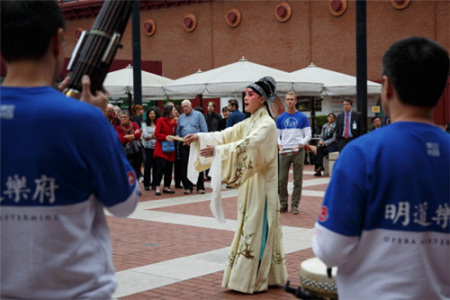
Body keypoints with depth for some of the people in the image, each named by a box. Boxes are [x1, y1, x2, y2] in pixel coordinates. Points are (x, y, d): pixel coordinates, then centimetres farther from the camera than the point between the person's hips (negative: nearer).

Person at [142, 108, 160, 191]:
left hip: (157, 146, 1)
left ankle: (154, 184, 10)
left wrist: (149, 137, -8)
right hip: (148, 147, -1)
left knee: (156, 165, 1)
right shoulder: (145, 124, 8)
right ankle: (146, 184, 3)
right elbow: (145, 135, -2)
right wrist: (154, 136, -6)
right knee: (148, 165, -3)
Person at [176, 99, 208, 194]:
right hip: (184, 146, 4)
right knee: (185, 167, 3)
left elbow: (204, 129, -2)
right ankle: (188, 187, 12)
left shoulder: (198, 115, 3)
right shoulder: (181, 117, 15)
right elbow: (178, 132, 18)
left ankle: (200, 187, 2)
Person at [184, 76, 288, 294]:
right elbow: (225, 135, 7)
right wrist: (200, 137, -6)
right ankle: (250, 275, 20)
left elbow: (248, 145, -29)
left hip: (261, 185, -8)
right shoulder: (248, 123, 13)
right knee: (248, 229, 11)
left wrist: (218, 150, -37)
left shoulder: (267, 124, -14)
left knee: (257, 229, -4)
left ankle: (255, 279, 3)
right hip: (249, 185, 8)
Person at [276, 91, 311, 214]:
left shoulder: (302, 117, 3)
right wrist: (280, 146, -9)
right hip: (284, 152, 1)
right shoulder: (280, 118, 8)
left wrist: (299, 145, -13)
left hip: (298, 152, -1)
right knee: (281, 180, 0)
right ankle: (283, 204, 14)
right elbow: (277, 135, 10)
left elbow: (308, 135, 2)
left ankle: (294, 205, 10)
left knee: (298, 180, 2)